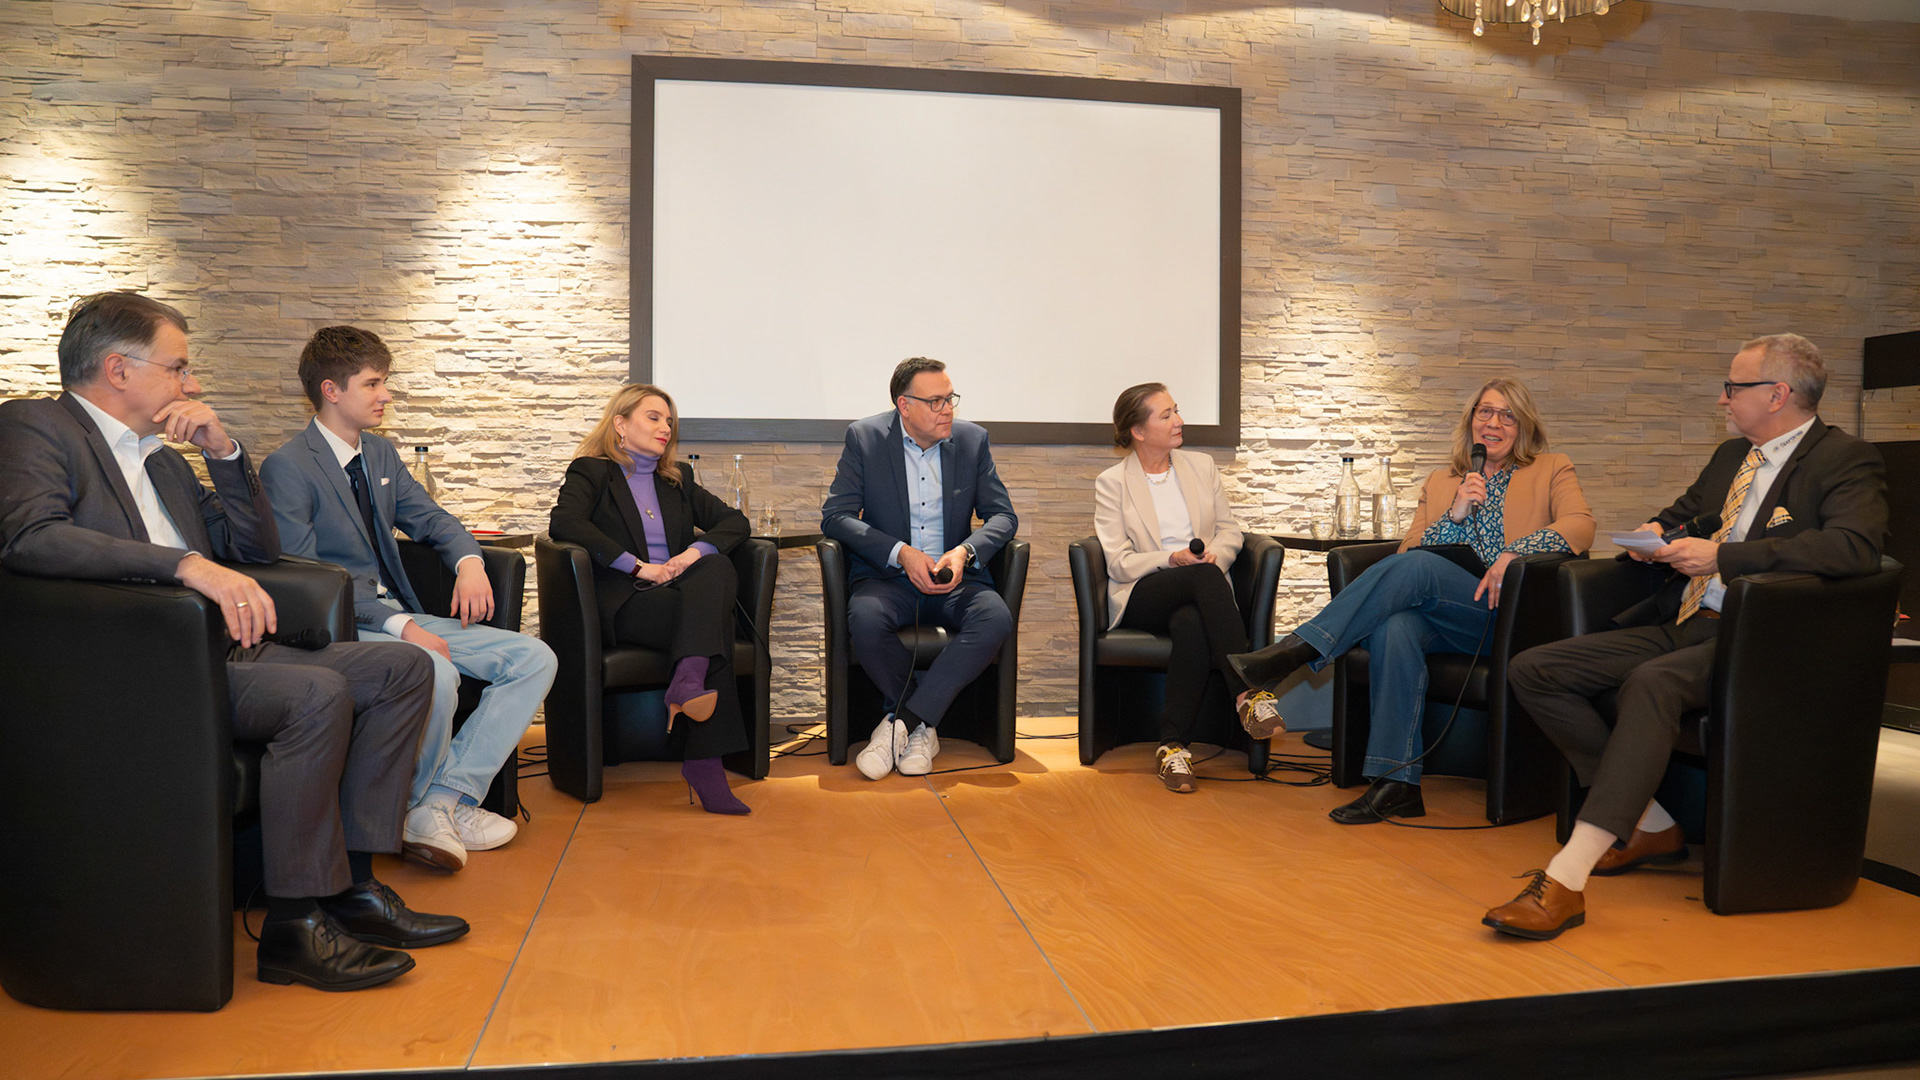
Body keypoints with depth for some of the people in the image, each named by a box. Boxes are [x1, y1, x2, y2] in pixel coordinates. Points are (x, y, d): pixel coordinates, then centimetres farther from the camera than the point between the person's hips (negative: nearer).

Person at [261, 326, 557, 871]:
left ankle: (442, 802, -16)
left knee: (535, 659, -8)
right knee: (437, 673, -38)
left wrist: (469, 561, -2)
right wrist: (399, 626, -23)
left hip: (400, 616, 8)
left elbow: (428, 516, 23)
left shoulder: (380, 453, 16)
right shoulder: (286, 468, -9)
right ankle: (417, 803, -8)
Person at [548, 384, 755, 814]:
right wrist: (639, 567, -16)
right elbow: (565, 522, -10)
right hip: (624, 602, -4)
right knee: (715, 617, -31)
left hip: (679, 593, 4)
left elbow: (735, 521, 17)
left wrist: (695, 551, -5)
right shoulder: (590, 472, 11)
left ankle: (688, 681, -43)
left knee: (718, 569, -31)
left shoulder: (678, 480, 27)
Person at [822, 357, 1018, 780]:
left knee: (996, 618, -30)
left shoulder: (972, 439, 5)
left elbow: (1003, 515, 5)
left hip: (954, 579, 2)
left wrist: (964, 551, -18)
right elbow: (835, 516, -6)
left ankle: (901, 720, -23)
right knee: (865, 619, -35)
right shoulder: (864, 437, -1)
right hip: (887, 578, -2)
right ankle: (922, 726, -14)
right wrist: (902, 553, -20)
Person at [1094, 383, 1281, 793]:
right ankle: (1249, 691, -42)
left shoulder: (1201, 466, 17)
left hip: (1197, 593, 3)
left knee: (1191, 626, -37)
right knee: (1204, 576, -37)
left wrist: (1215, 554, -9)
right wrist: (1172, 559, -18)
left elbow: (1229, 530, 15)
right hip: (1142, 597, -3)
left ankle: (1173, 745, -35)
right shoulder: (1111, 483, 6)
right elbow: (1119, 562, -2)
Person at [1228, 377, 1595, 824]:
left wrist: (1514, 552, -19)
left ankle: (1298, 649, -35)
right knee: (1394, 627, -34)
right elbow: (1408, 549, 14)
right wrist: (1455, 515, -2)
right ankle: (1396, 784, -34)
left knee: (1416, 567, -32)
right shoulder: (1440, 482, 26)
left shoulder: (1552, 471, 17)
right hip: (1440, 618, 3)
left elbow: (1580, 525, -3)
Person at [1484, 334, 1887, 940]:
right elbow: (1683, 511, 39)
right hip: (1680, 623, 9)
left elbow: (1857, 547, -22)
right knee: (1532, 671, -8)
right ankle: (1651, 824, -3)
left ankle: (1567, 877, -43)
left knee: (1651, 682, -40)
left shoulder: (1845, 460, -3)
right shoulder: (1731, 456, 22)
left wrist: (1721, 556, -22)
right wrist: (1657, 531, 12)